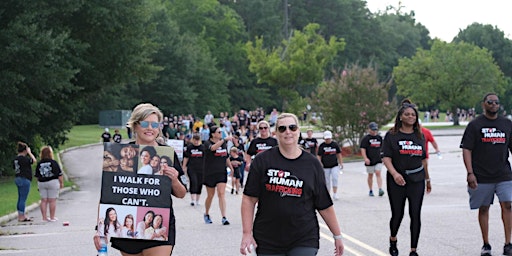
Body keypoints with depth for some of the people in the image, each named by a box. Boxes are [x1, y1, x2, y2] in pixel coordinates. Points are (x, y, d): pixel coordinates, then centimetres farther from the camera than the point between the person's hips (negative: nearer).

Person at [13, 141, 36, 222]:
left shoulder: (16, 159, 10)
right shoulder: (23, 158, -18)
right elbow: (34, 160, -15)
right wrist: (29, 152, -7)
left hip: (18, 179, 10)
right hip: (24, 179, -10)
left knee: (20, 199, 14)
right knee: (23, 199, -6)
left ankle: (20, 216, 20)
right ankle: (22, 217, -5)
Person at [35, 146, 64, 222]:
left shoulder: (39, 164, 2)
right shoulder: (54, 163, -10)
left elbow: (37, 176, 9)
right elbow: (59, 174, -9)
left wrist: (39, 184, 21)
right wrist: (61, 183, 2)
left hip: (41, 183, 4)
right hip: (52, 182, -4)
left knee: (44, 200, 9)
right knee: (52, 200, 1)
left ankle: (44, 217, 10)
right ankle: (52, 217, 3)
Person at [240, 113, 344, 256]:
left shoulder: (312, 164, 5)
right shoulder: (262, 160, 2)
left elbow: (324, 206, 9)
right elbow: (249, 199, -1)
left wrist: (337, 235, 11)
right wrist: (247, 233, -8)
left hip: (304, 241, 0)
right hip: (268, 242, 0)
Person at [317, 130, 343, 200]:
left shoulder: (335, 144, 4)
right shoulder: (321, 146, -2)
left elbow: (339, 154, 12)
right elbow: (318, 156, -1)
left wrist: (341, 163, 10)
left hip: (335, 166, 1)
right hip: (325, 167, -1)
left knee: (335, 178, -16)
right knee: (327, 181, 4)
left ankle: (335, 194, -13)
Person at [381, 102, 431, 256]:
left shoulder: (419, 136, 11)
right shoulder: (391, 136, -1)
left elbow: (423, 159, 17)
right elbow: (386, 158, -9)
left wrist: (427, 179, 19)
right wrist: (394, 173, -24)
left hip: (417, 180, 3)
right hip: (397, 181, -3)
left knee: (415, 215, -2)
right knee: (397, 214, 5)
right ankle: (393, 240, 35)